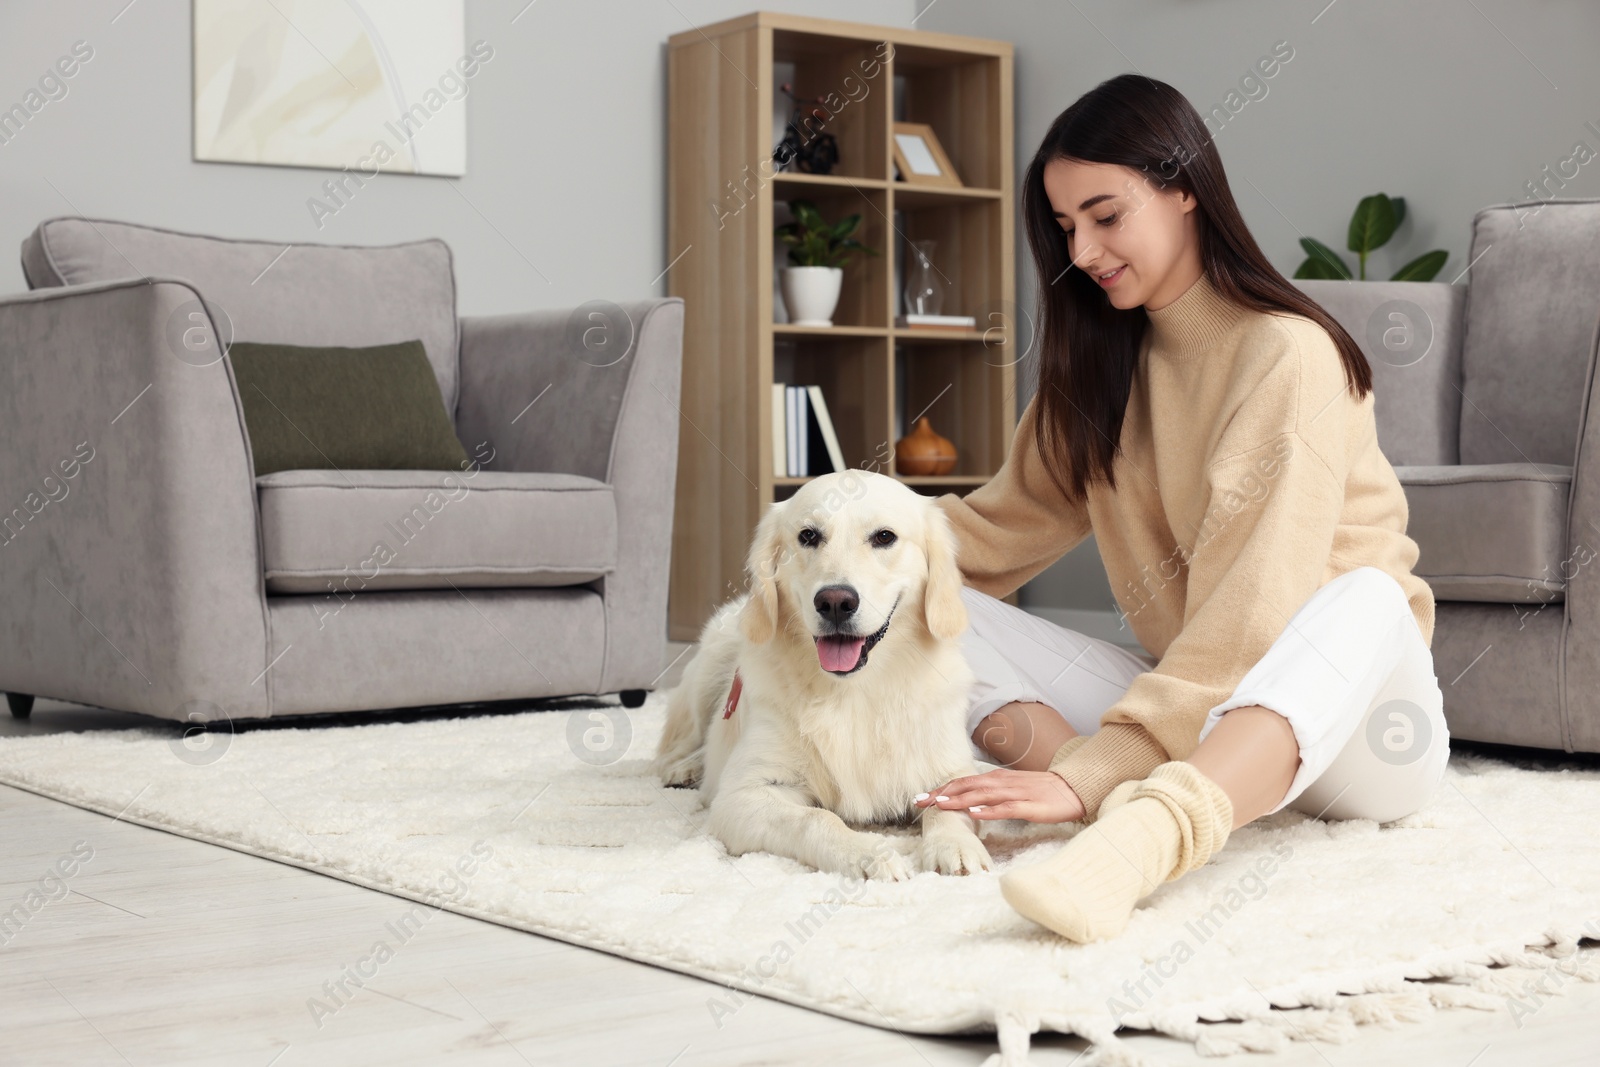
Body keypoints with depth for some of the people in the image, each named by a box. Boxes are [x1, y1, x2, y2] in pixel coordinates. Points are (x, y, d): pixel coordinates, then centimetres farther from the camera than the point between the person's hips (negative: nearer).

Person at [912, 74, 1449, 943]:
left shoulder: (1287, 354, -15)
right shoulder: (1102, 361, 10)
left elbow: (1251, 611, -26)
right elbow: (1001, 521, 10)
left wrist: (1096, 773, -35)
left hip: (1345, 708, -6)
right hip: (1188, 705, 6)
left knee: (1365, 596, -39)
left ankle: (1141, 833, -64)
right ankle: (1144, 806, -36)